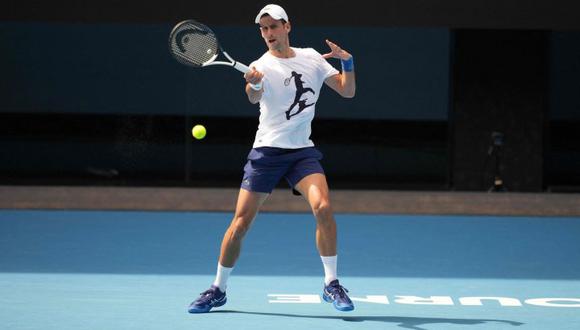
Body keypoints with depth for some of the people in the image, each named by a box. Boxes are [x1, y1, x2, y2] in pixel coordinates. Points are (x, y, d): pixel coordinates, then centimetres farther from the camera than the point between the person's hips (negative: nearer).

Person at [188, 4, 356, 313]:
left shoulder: (311, 58, 6)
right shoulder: (261, 66, -5)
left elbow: (347, 91, 9)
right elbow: (254, 97, -28)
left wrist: (347, 62, -11)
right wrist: (253, 84, -53)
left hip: (302, 151, 2)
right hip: (266, 150, -2)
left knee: (323, 208, -21)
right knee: (240, 222, -5)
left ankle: (331, 285, -9)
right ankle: (218, 290, 11)